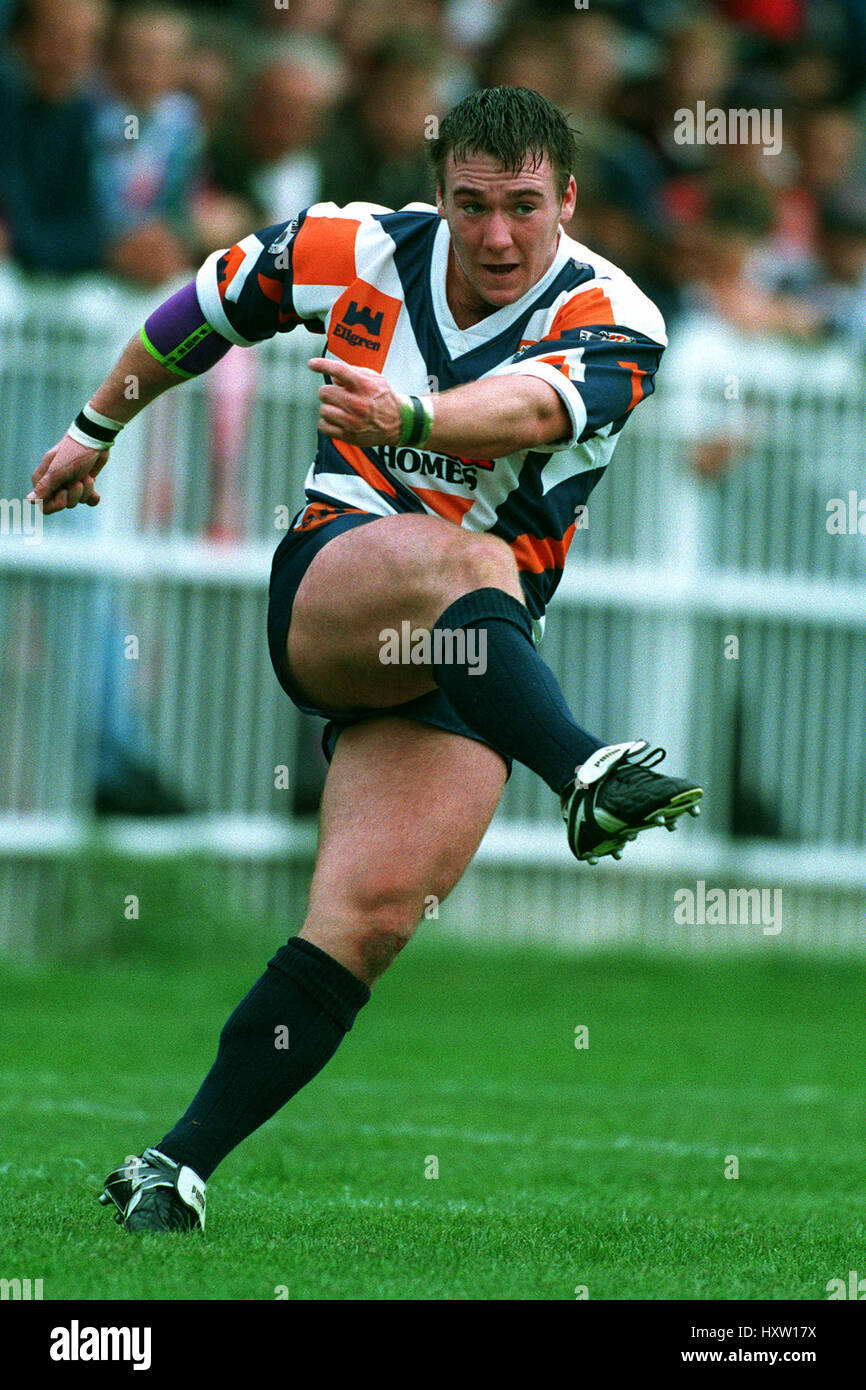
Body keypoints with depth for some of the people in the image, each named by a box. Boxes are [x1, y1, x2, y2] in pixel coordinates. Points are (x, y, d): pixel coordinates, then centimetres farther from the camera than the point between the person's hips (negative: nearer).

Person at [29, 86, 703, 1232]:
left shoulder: (609, 326, -7)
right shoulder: (362, 250, 0)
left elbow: (531, 409, -30)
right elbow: (215, 300, 20)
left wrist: (407, 419, -51)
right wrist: (96, 432, 31)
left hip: (468, 663, 0)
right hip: (327, 595, 0)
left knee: (368, 921, -18)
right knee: (466, 561, -36)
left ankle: (177, 1169, -12)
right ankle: (584, 772, -62)